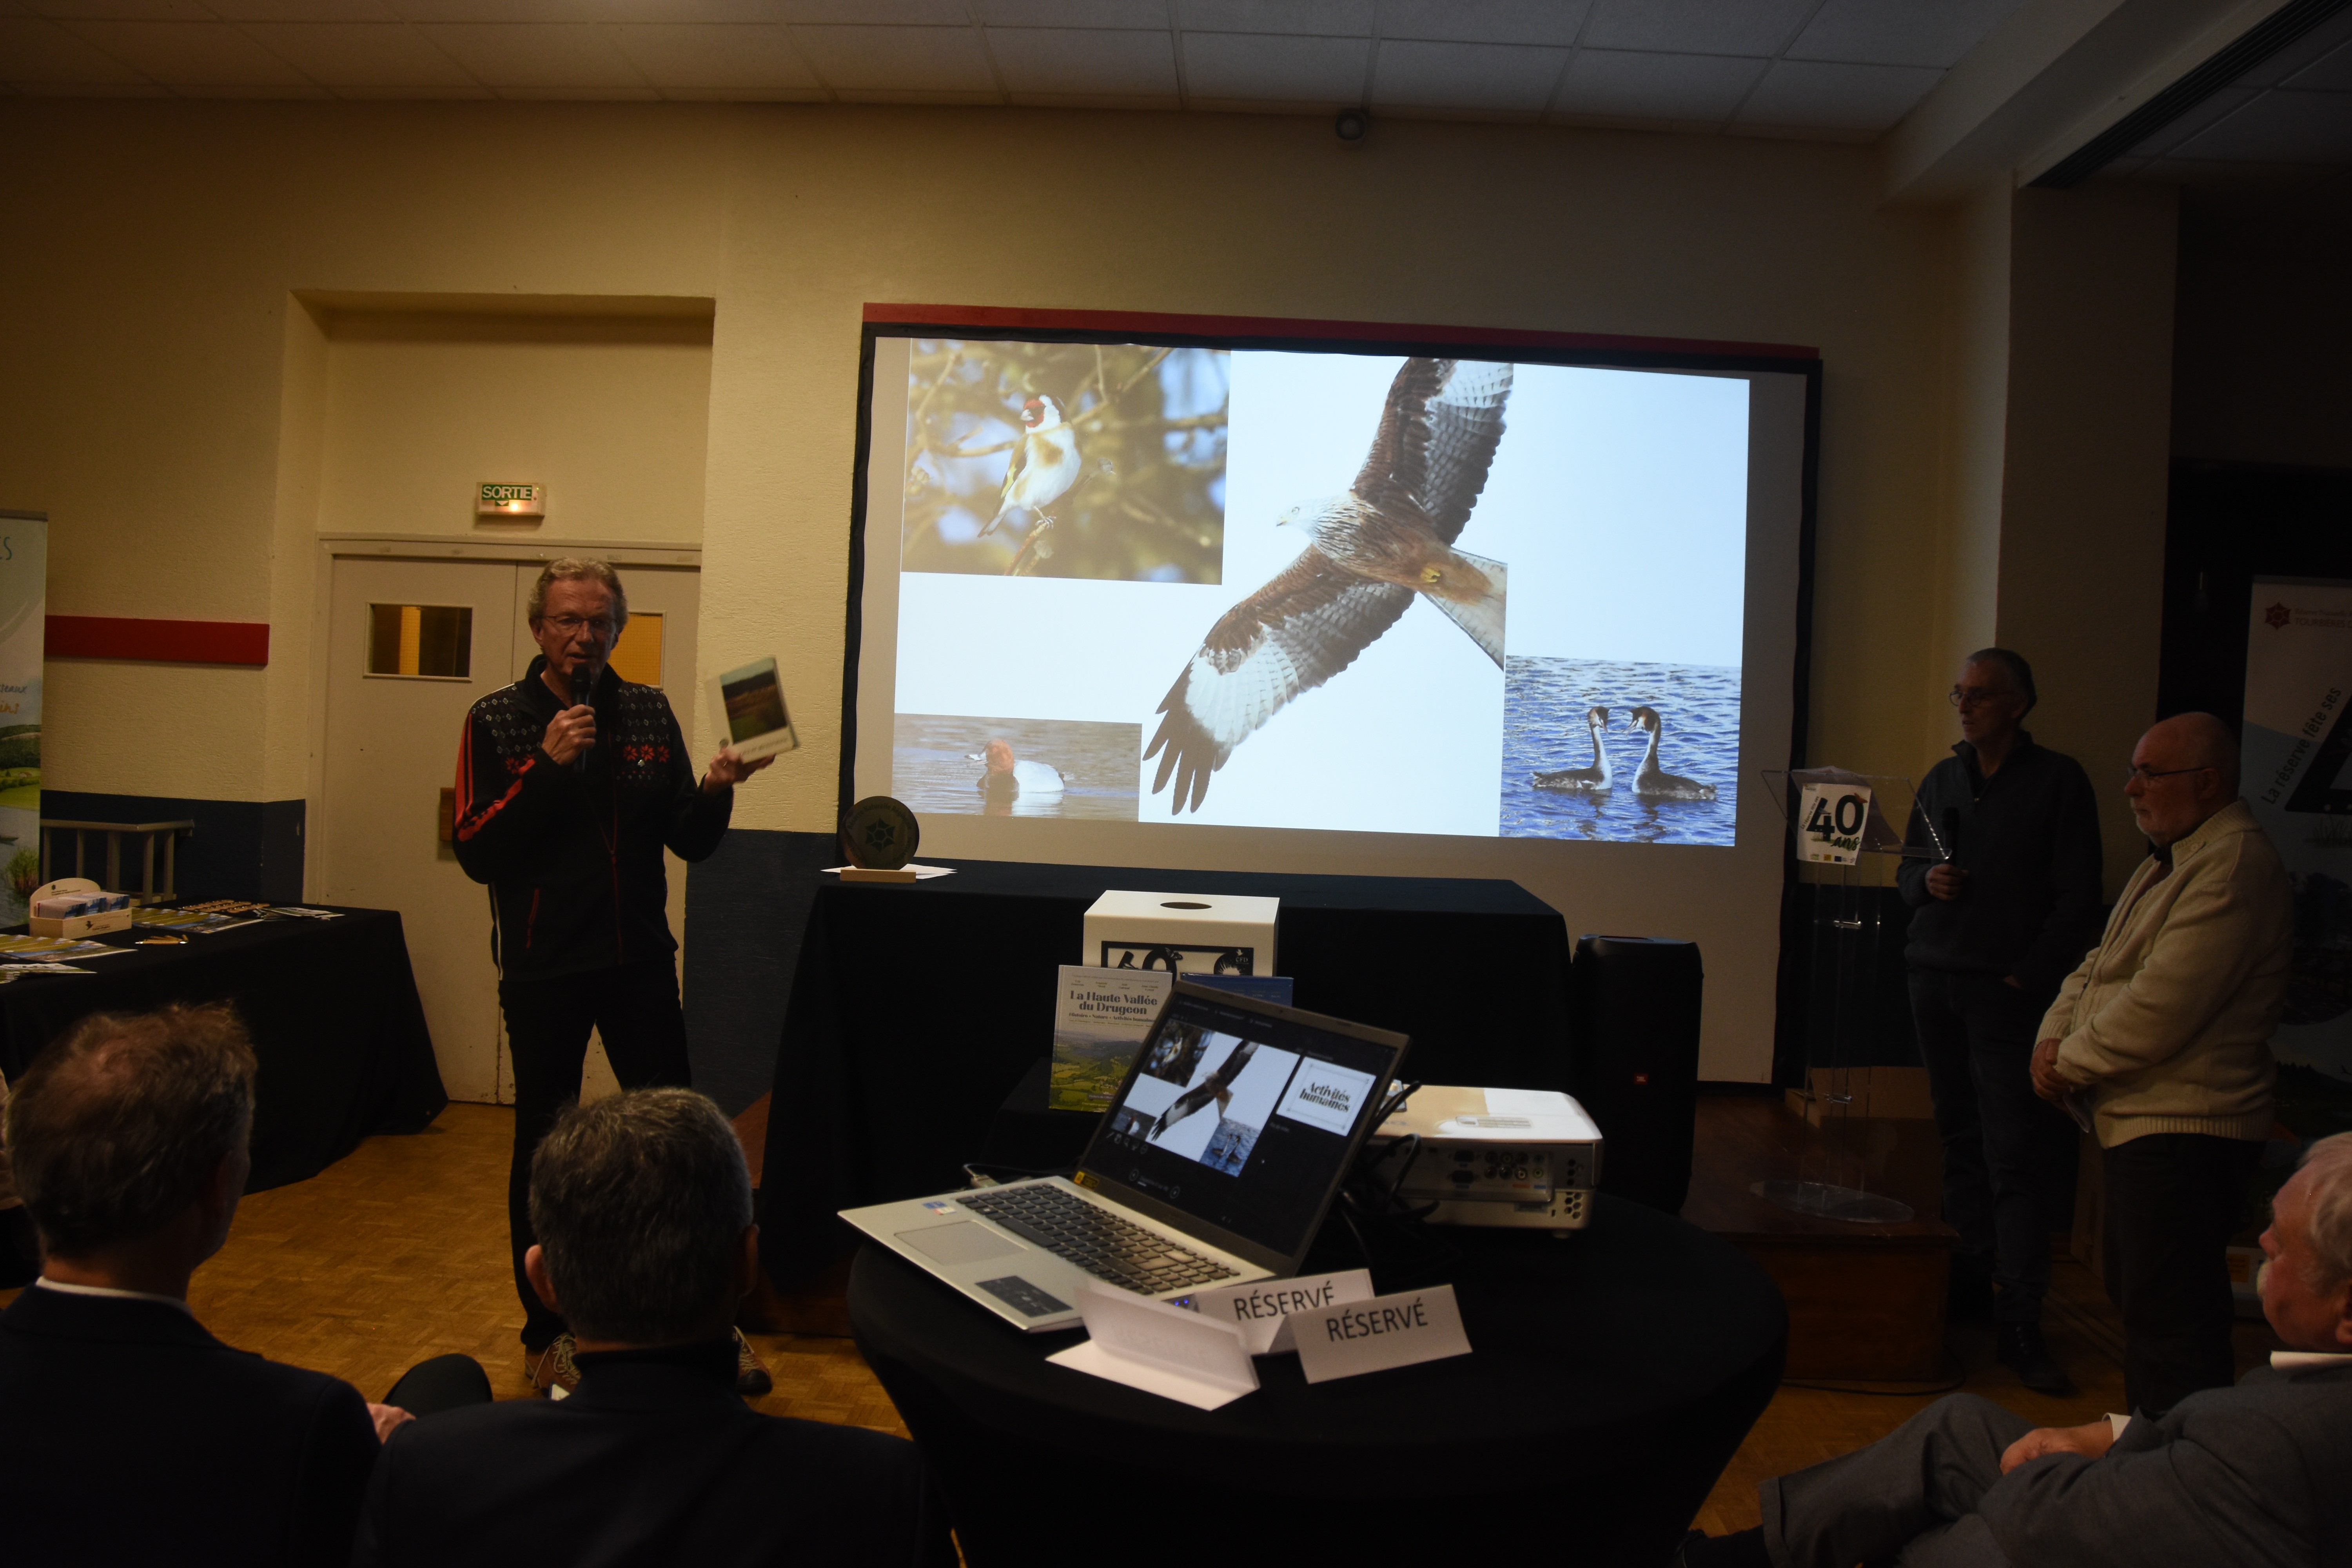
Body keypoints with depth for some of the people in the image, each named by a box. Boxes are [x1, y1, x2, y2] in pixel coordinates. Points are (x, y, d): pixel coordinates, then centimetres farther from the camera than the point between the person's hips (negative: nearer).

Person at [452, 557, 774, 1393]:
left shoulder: (650, 712, 4)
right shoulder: (498, 719, -3)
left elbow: (690, 842, 6)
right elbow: (475, 852, -12)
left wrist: (716, 790, -15)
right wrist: (546, 768, -22)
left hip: (641, 962, 2)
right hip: (544, 969, -2)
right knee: (544, 1146, 9)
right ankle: (547, 1332, 25)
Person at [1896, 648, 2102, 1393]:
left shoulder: (2058, 780, -1)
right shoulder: (1941, 780, 15)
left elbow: (2077, 898, -5)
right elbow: (1909, 870, 21)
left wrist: (2029, 976, -12)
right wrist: (1927, 881, -3)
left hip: (2009, 989, -5)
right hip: (1934, 978, 5)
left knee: (2015, 1156, -8)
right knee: (1960, 1137, 10)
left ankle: (2020, 1324, -6)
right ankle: (1966, 1284, 19)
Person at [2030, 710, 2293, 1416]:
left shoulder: (2236, 867, -19)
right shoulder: (2168, 864, 16)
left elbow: (2164, 1004, -25)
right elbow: (2101, 966, 19)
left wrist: (2071, 1064, -13)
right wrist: (2054, 1035, 1)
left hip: (2184, 1130, -11)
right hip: (2139, 1120, 11)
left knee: (2169, 1318, -8)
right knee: (2131, 1287, 20)